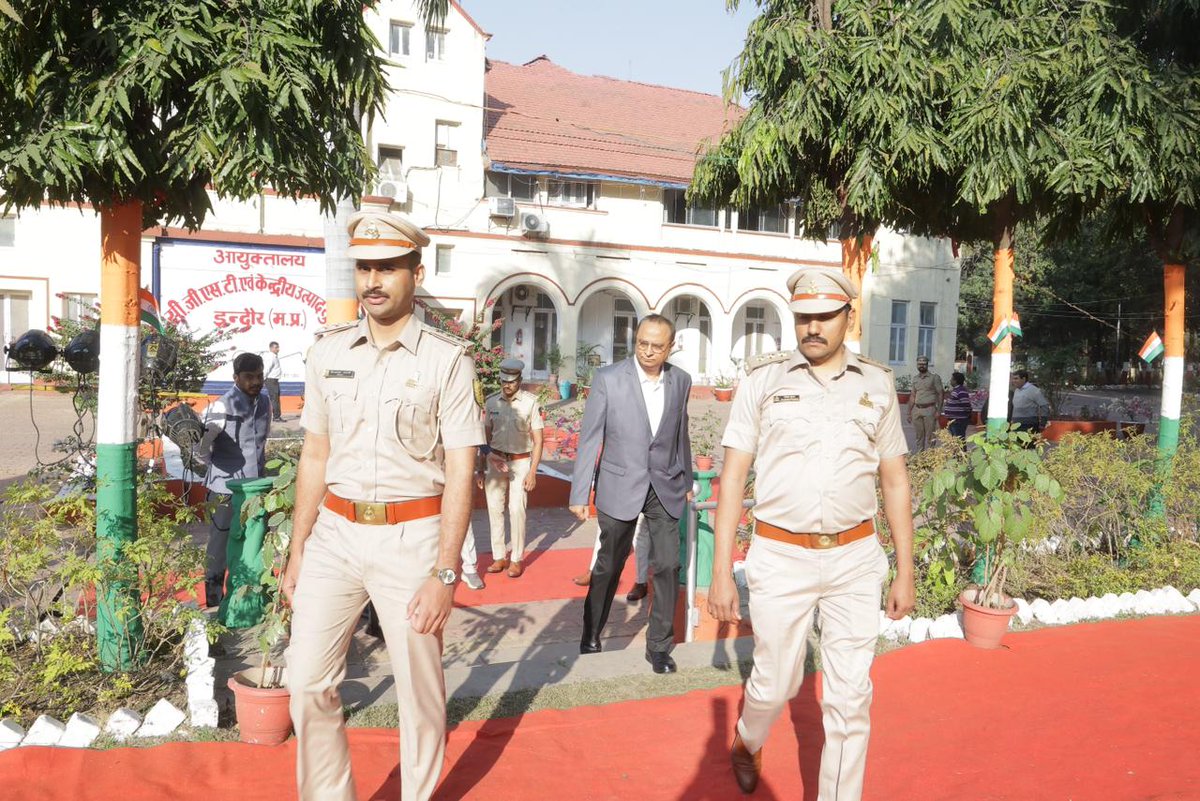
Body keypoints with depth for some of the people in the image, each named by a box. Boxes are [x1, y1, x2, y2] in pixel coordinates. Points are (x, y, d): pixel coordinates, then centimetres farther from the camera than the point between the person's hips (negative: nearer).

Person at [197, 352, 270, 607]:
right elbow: (201, 445, -10)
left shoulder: (265, 403, 5)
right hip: (226, 489, -6)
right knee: (220, 547, 4)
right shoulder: (223, 407, -16)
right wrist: (218, 468, 3)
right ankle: (214, 602, 15)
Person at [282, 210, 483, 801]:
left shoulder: (447, 360, -6)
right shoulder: (328, 352, 6)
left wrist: (445, 573, -13)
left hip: (411, 537, -3)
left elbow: (460, 472, -8)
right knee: (308, 684, 6)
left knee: (420, 690, 8)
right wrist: (297, 551, 10)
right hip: (334, 532, 4)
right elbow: (314, 457, 11)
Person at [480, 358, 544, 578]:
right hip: (495, 461, 4)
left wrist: (532, 472, -10)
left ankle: (517, 559, 7)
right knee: (494, 508, 5)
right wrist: (481, 468, 10)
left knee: (517, 510, -5)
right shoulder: (491, 401, 3)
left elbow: (538, 440, -6)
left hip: (520, 461, -4)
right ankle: (499, 556, 17)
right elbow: (486, 436, 10)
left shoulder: (531, 402, -8)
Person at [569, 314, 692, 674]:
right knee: (609, 565, 11)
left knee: (668, 566, 0)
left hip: (666, 488, 3)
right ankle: (592, 631, 33)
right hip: (621, 486, -2)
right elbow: (589, 438, -8)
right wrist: (580, 493, -10)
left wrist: (686, 481, 18)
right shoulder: (608, 378, -9)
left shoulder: (680, 380, 1)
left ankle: (659, 645, 15)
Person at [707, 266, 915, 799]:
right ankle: (747, 742, 46)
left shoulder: (877, 385, 4)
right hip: (780, 557, -1)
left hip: (856, 558, 2)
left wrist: (905, 572, 8)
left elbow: (895, 482, 10)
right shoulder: (764, 379, -2)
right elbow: (733, 477, -2)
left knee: (849, 696, 6)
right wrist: (721, 571, -6)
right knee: (775, 683, 14)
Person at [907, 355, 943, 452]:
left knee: (929, 437, -4)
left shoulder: (934, 377, 0)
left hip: (929, 409, -5)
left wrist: (938, 410, -11)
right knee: (919, 437, 9)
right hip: (917, 410, 5)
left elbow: (940, 394, -3)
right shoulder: (915, 379, 14)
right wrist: (909, 413, 14)